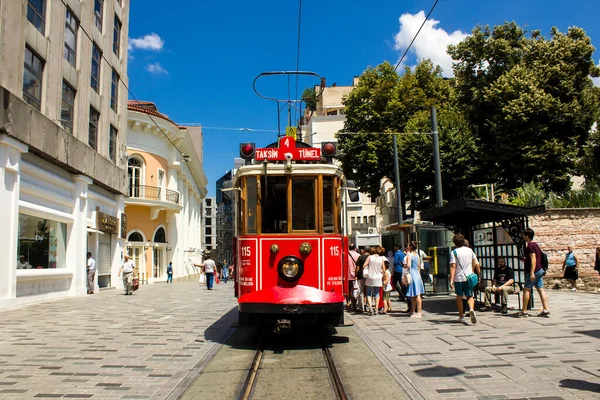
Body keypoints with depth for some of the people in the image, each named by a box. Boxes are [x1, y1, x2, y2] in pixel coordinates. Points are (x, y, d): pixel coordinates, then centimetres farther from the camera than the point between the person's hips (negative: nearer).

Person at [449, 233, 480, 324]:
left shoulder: (454, 252, -8)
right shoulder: (470, 250, 4)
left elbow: (453, 266, -14)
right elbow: (476, 264, 9)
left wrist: (451, 280, -16)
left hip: (458, 278, -2)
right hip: (469, 277, 2)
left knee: (459, 297, 13)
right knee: (469, 296, 7)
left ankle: (461, 316, 19)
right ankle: (471, 309, -22)